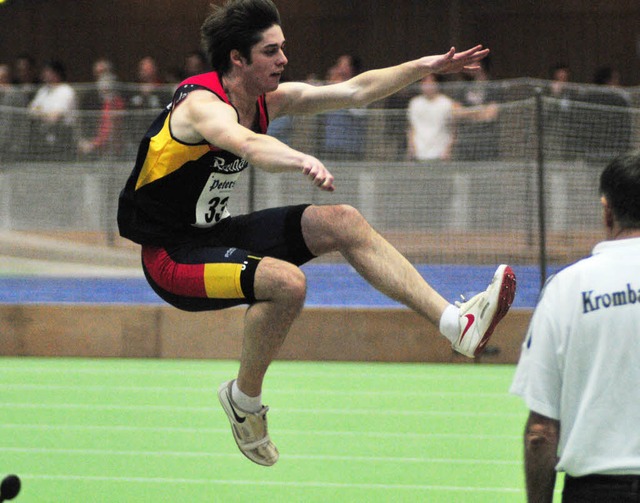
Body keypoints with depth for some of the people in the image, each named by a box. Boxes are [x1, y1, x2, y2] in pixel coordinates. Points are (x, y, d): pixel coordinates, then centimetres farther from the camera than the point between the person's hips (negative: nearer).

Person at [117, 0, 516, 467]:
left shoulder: (270, 99, 2)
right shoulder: (202, 104, -25)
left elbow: (356, 91, 6)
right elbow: (249, 145, -48)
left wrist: (424, 66, -3)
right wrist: (302, 160, -67)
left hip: (215, 232, 9)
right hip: (172, 255, -9)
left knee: (344, 223, -1)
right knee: (286, 281, -30)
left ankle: (457, 322, -3)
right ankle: (244, 399, -7)